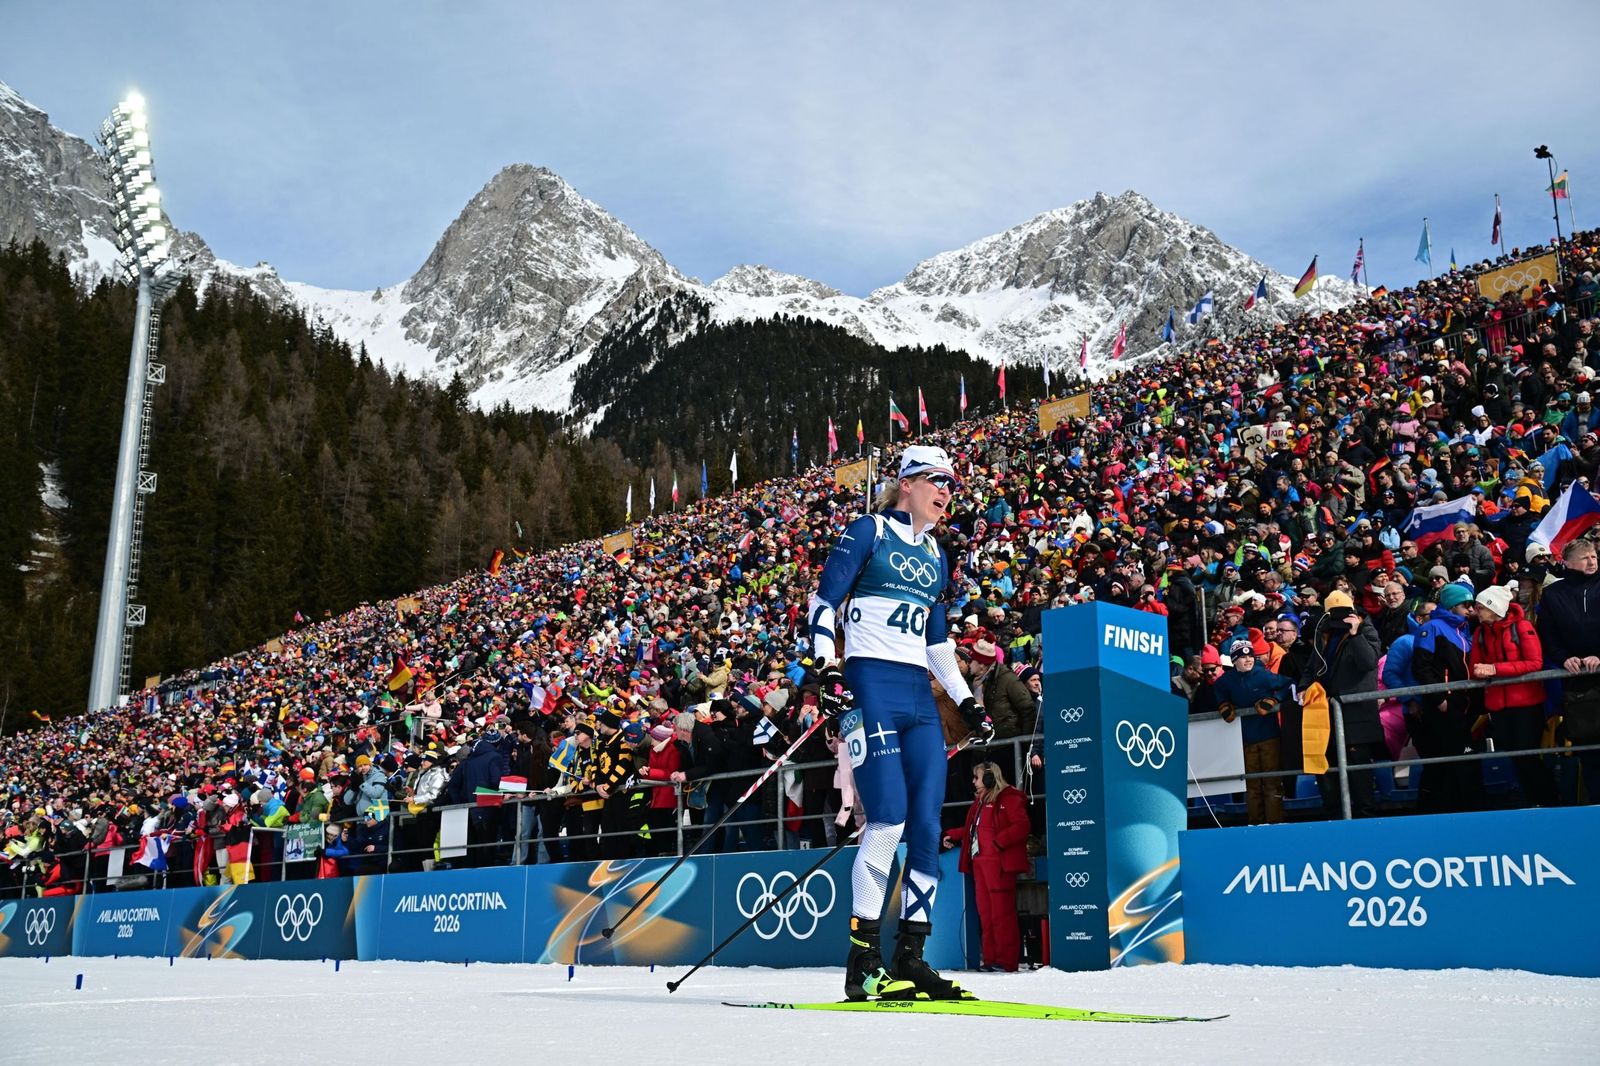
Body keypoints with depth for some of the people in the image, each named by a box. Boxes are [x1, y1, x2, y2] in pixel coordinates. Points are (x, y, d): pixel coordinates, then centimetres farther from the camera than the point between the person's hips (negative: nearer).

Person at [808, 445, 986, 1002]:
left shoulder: (936, 557, 21)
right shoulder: (868, 532, 2)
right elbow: (822, 602, -4)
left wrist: (966, 701, 20)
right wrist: (828, 667, -17)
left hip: (919, 697, 7)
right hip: (870, 687, -6)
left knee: (927, 824, -2)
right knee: (889, 819, -15)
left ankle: (910, 958, 5)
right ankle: (862, 962, -7)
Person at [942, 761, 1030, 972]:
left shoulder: (1008, 799, -6)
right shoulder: (981, 801, 22)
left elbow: (1021, 826, -15)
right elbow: (971, 829, 30)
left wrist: (999, 841, -22)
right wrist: (952, 836, 23)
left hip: (999, 863, -9)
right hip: (979, 862, 9)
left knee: (1001, 913, -8)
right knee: (985, 913, 7)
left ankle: (1007, 961, -5)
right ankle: (991, 959, 11)